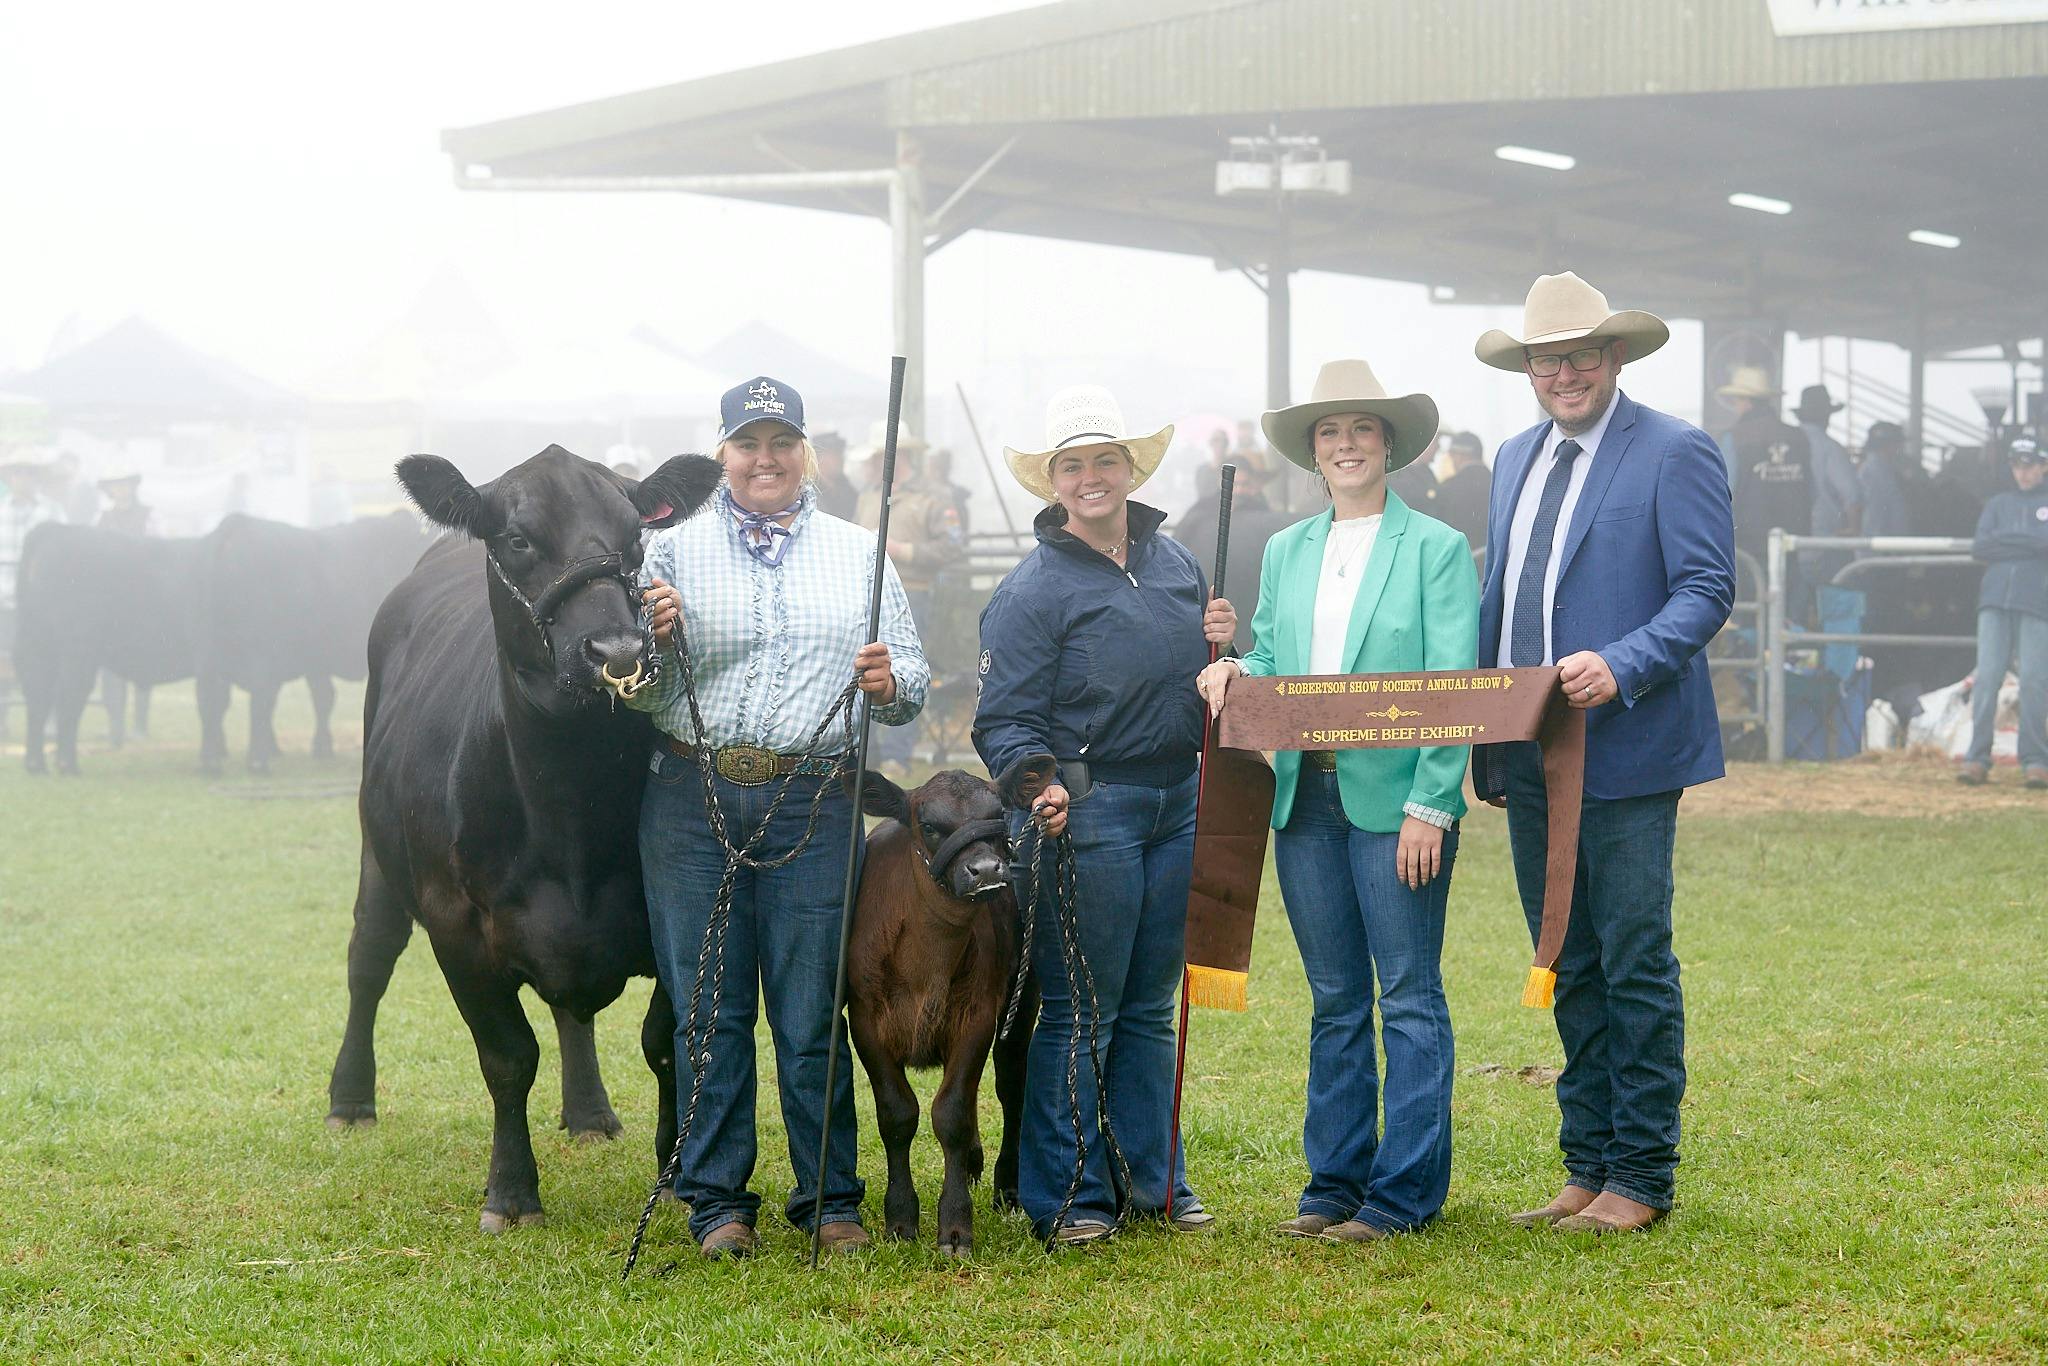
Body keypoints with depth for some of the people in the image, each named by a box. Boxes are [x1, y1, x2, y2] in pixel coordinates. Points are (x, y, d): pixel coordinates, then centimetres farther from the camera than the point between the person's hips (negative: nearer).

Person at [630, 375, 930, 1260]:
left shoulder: (861, 556, 13)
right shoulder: (673, 553, 9)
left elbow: (911, 680, 11)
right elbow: (634, 696, 6)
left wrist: (889, 684, -12)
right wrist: (652, 644, -14)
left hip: (812, 803, 0)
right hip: (692, 799, 0)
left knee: (813, 1011, 2)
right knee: (706, 1007, 3)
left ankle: (830, 1197, 12)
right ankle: (717, 1201, 12)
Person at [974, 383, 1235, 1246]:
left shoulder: (1174, 562, 12)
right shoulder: (1033, 590, -8)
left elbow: (1203, 686, 22)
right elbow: (1004, 720, -11)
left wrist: (1219, 649, 1)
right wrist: (1040, 782, -29)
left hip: (1177, 804, 6)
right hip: (1087, 812, -6)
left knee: (1150, 1006, 13)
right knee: (1079, 1013, -2)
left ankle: (1150, 1181, 22)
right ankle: (1068, 1199, 6)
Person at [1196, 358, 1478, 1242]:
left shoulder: (1435, 548, -1)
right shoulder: (1286, 552, 15)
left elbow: (1453, 688, -7)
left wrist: (1431, 805, -15)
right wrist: (1235, 676, -4)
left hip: (1394, 798, -5)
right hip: (1304, 798, 5)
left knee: (1409, 996, -2)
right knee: (1334, 1000, 11)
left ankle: (1405, 1189, 3)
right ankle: (1334, 1180, 16)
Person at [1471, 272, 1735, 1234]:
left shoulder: (1675, 453, -5)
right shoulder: (1516, 459, 17)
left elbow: (1707, 589, -11)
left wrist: (1619, 667, -25)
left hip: (1625, 753, -7)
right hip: (1528, 757, 7)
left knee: (1635, 967, -3)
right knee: (1571, 972, 12)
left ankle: (1641, 1179, 3)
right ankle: (1587, 1168, 19)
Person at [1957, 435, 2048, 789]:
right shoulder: (1998, 504, 18)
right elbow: (1979, 548, 5)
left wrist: (2005, 540, -4)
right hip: (1995, 600, 2)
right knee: (1987, 676, -5)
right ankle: (1977, 757, -5)